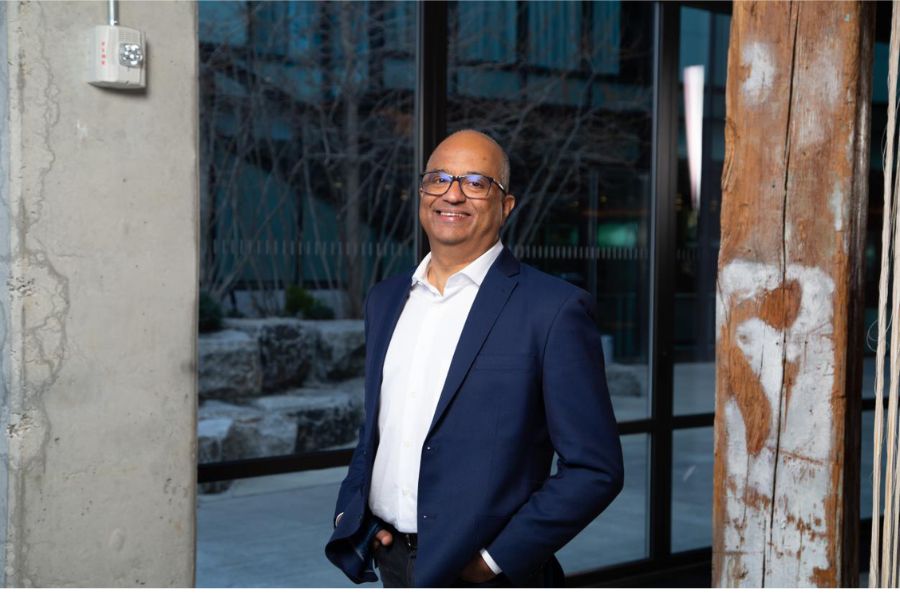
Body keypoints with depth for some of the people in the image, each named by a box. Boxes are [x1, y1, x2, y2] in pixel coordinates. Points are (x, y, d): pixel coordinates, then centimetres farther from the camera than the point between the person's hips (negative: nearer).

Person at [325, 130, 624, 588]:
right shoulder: (385, 299, 7)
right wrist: (350, 512, 2)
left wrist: (497, 558, -15)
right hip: (390, 562, 5)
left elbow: (594, 469, -12)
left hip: (480, 575, -5)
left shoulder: (554, 310, -12)